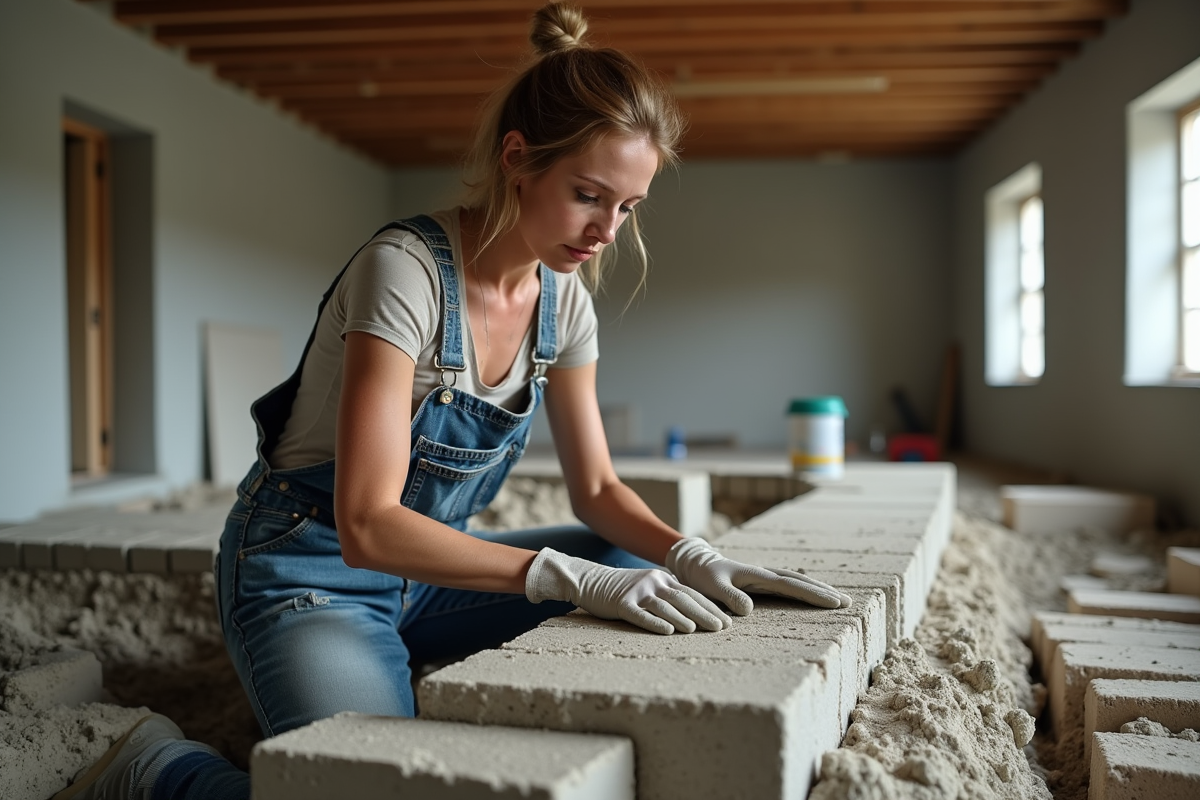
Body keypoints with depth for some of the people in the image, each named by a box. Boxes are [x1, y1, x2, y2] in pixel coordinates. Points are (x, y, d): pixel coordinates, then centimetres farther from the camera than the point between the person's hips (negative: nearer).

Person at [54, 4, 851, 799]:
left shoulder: (566, 298, -3)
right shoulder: (406, 269, -26)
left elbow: (596, 488, 3)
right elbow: (368, 527, -30)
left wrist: (695, 559, -17)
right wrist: (574, 576, -36)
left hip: (428, 567, 7)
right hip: (313, 571, -7)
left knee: (647, 572, -4)